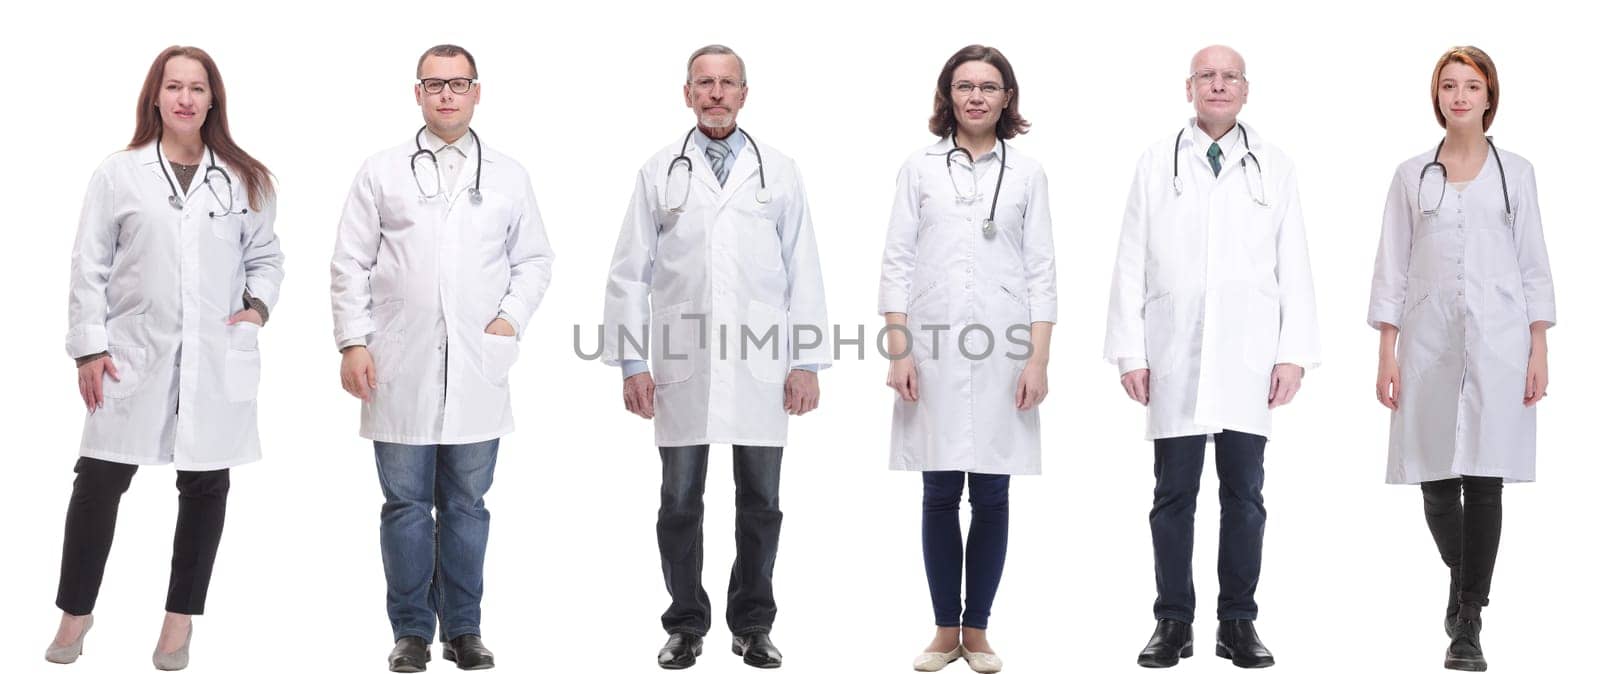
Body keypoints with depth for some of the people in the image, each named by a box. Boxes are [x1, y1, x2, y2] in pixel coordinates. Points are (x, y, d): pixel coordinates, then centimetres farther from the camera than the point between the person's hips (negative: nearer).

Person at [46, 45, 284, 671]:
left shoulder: (243, 178, 7)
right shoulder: (118, 173, 2)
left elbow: (266, 255, 14)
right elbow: (90, 267, 3)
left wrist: (258, 306, -4)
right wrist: (88, 347, -3)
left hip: (217, 358, 2)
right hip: (135, 354, -1)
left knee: (205, 483, 7)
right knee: (99, 478, 0)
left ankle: (181, 615, 21)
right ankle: (75, 612, 16)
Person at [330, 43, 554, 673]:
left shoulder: (508, 175, 11)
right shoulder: (381, 171, 8)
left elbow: (534, 259, 13)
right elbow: (351, 263, 6)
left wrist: (512, 317, -2)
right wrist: (353, 342, -3)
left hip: (477, 370, 1)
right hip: (401, 368, -1)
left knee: (467, 504, 6)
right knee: (406, 503, 4)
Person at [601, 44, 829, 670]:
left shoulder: (779, 171, 8)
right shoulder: (659, 172, 7)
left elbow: (803, 271, 6)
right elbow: (630, 274, 6)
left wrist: (806, 362, 0)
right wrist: (630, 363, 0)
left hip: (761, 365, 0)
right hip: (681, 365, 0)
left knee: (760, 502, 6)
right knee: (680, 502, 6)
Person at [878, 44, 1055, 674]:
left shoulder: (1027, 173, 6)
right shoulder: (919, 168, 6)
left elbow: (1041, 270, 4)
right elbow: (897, 263, 4)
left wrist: (1038, 359, -3)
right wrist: (898, 352, -4)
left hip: (1001, 353, 0)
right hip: (933, 353, 0)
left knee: (992, 496, 4)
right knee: (940, 495, 4)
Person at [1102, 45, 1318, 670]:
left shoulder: (1273, 165, 9)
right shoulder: (1157, 162, 6)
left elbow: (1294, 265, 7)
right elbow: (1132, 262, 5)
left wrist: (1294, 352, -1)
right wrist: (1129, 350, -1)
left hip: (1248, 360, 1)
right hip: (1174, 359, 0)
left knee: (1244, 495, 5)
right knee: (1174, 494, 4)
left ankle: (1238, 623, 14)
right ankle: (1173, 623, 12)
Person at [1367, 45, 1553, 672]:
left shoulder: (1515, 172, 8)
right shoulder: (1412, 175, 8)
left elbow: (1534, 266, 7)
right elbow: (1391, 267, 7)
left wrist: (1539, 351, -1)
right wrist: (1387, 352, -1)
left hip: (1497, 341, 0)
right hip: (1429, 342, 1)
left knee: (1484, 480, -4)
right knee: (1436, 481, 0)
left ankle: (1468, 623, 3)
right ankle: (1463, 580, 30)